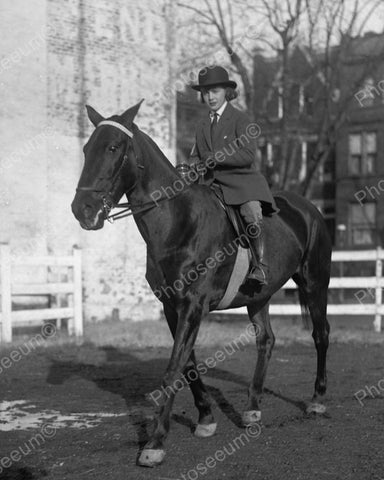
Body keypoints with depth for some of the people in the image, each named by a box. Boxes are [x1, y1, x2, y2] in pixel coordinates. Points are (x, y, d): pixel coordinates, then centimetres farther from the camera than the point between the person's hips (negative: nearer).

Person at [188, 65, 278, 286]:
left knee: (252, 214, -32)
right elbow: (196, 155, 24)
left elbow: (248, 154, -10)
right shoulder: (202, 127, 20)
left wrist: (217, 157, -17)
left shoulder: (240, 119, 0)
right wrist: (195, 165, -1)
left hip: (242, 180, -6)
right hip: (212, 184, 6)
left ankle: (260, 267, -22)